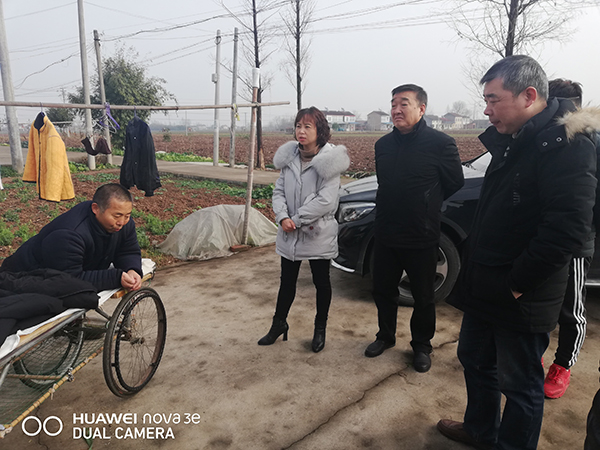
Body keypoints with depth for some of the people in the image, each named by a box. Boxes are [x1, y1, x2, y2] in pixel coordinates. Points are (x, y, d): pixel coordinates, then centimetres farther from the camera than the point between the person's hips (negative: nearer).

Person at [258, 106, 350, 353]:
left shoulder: (329, 160, -13)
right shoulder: (289, 157, 2)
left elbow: (326, 201, -20)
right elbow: (279, 190, 2)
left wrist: (297, 220, -18)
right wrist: (283, 217, -15)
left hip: (319, 235, -4)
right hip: (289, 234, 4)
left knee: (321, 282, 12)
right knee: (287, 281, 17)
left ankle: (320, 328, 32)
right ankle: (279, 323, 36)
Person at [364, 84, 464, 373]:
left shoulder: (440, 143, -12)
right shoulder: (383, 144, 5)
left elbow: (455, 184, -2)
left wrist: (426, 205, 7)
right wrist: (397, 206, 11)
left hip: (422, 238, -5)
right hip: (385, 235, 5)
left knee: (423, 297, 10)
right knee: (383, 290, 17)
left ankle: (421, 346, 32)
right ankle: (385, 336, 39)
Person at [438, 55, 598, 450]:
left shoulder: (566, 146, -19)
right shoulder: (511, 142, 9)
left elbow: (568, 229, -29)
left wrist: (516, 283, -22)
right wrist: (472, 263, 10)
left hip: (521, 300, -9)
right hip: (485, 288, 9)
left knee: (520, 384, 10)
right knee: (475, 359, 24)